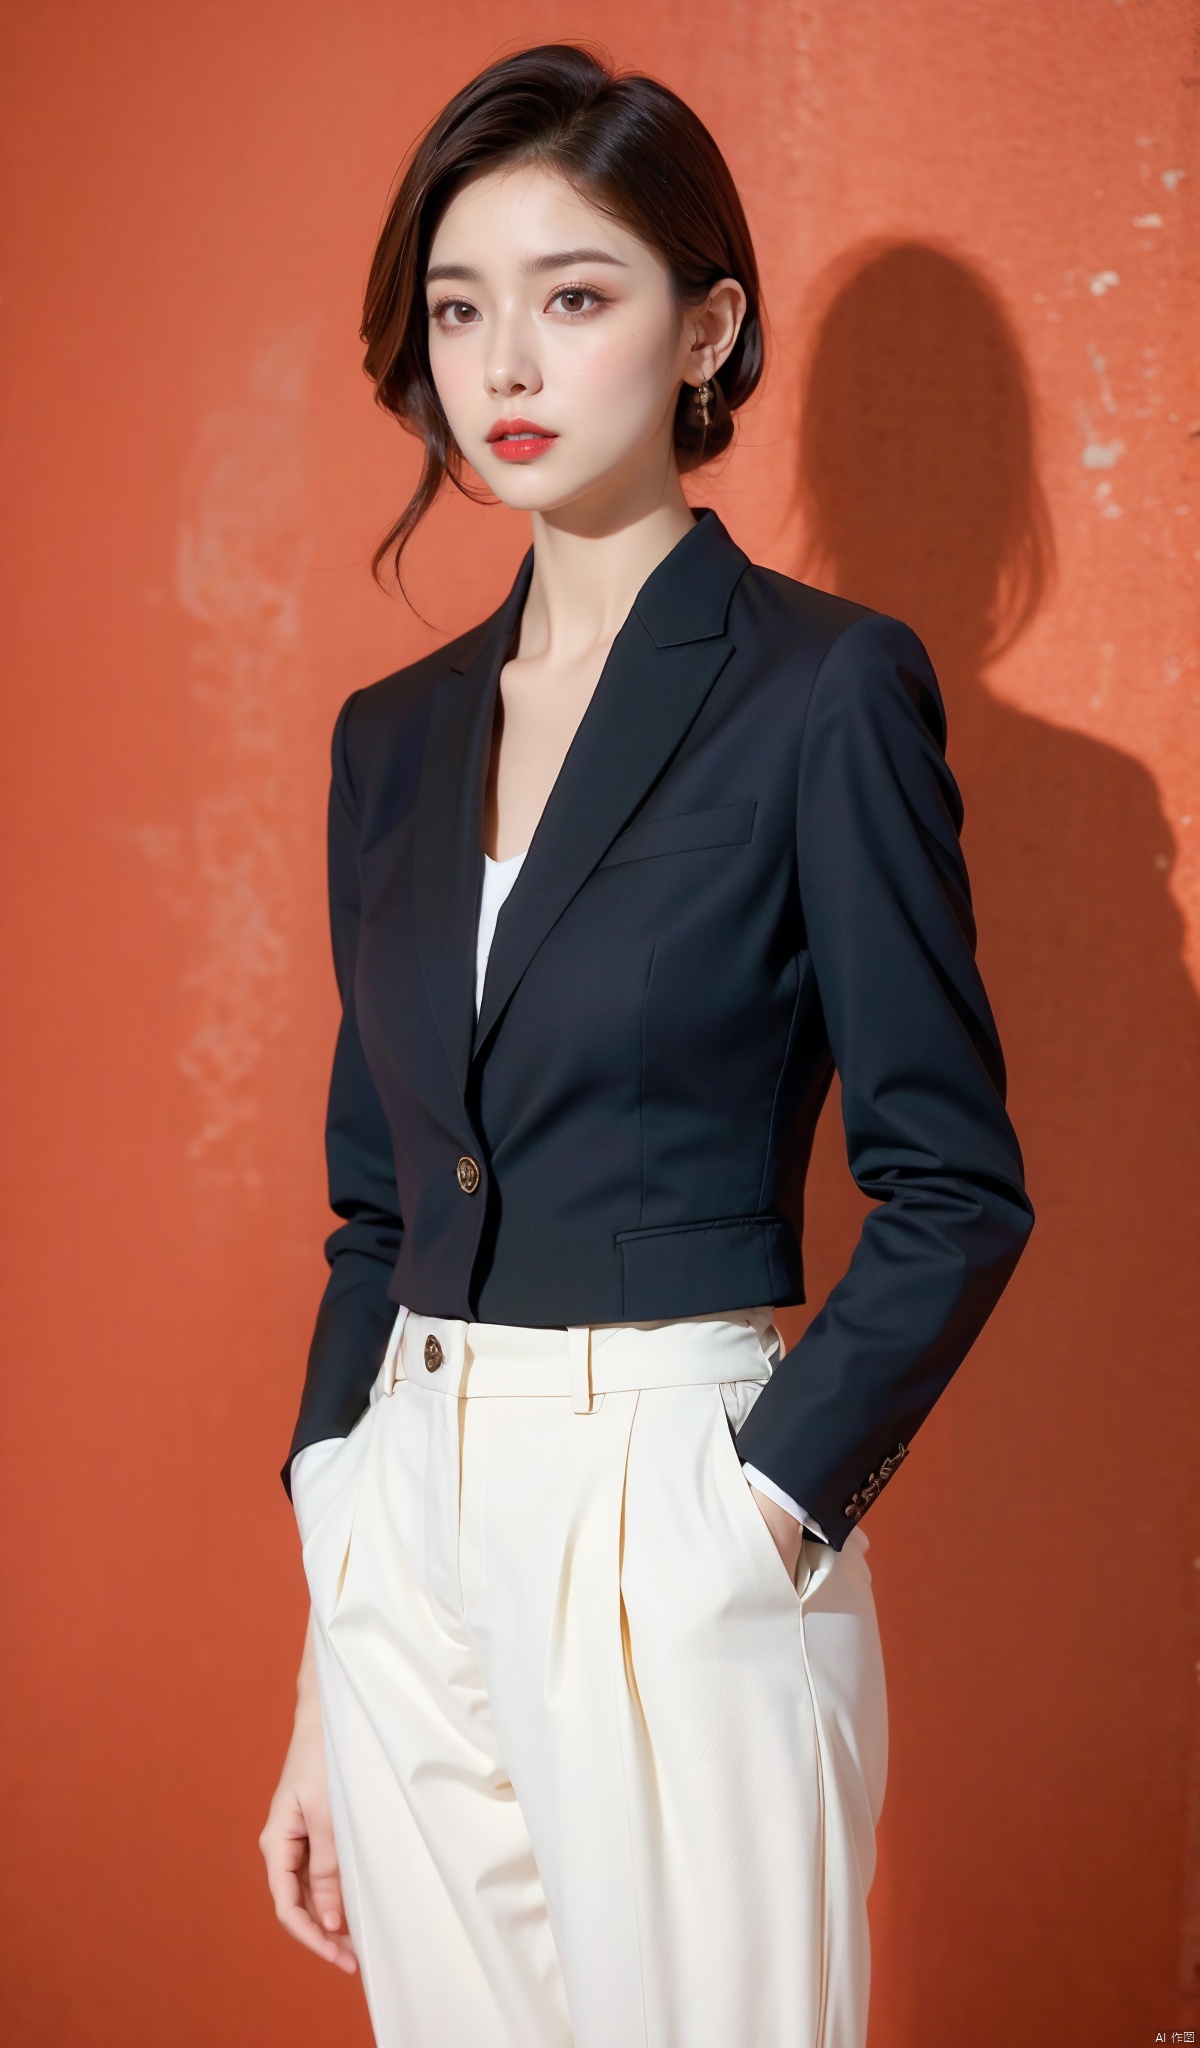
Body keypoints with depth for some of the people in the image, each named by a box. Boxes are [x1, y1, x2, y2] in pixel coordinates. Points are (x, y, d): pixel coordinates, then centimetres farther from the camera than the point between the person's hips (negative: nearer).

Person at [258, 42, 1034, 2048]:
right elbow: (376, 1210, 13)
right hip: (409, 1547, 6)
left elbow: (954, 1186, -8)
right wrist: (317, 1691, 12)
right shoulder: (395, 732, 10)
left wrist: (768, 1513, -16)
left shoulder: (824, 685, -8)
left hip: (679, 1538, -5)